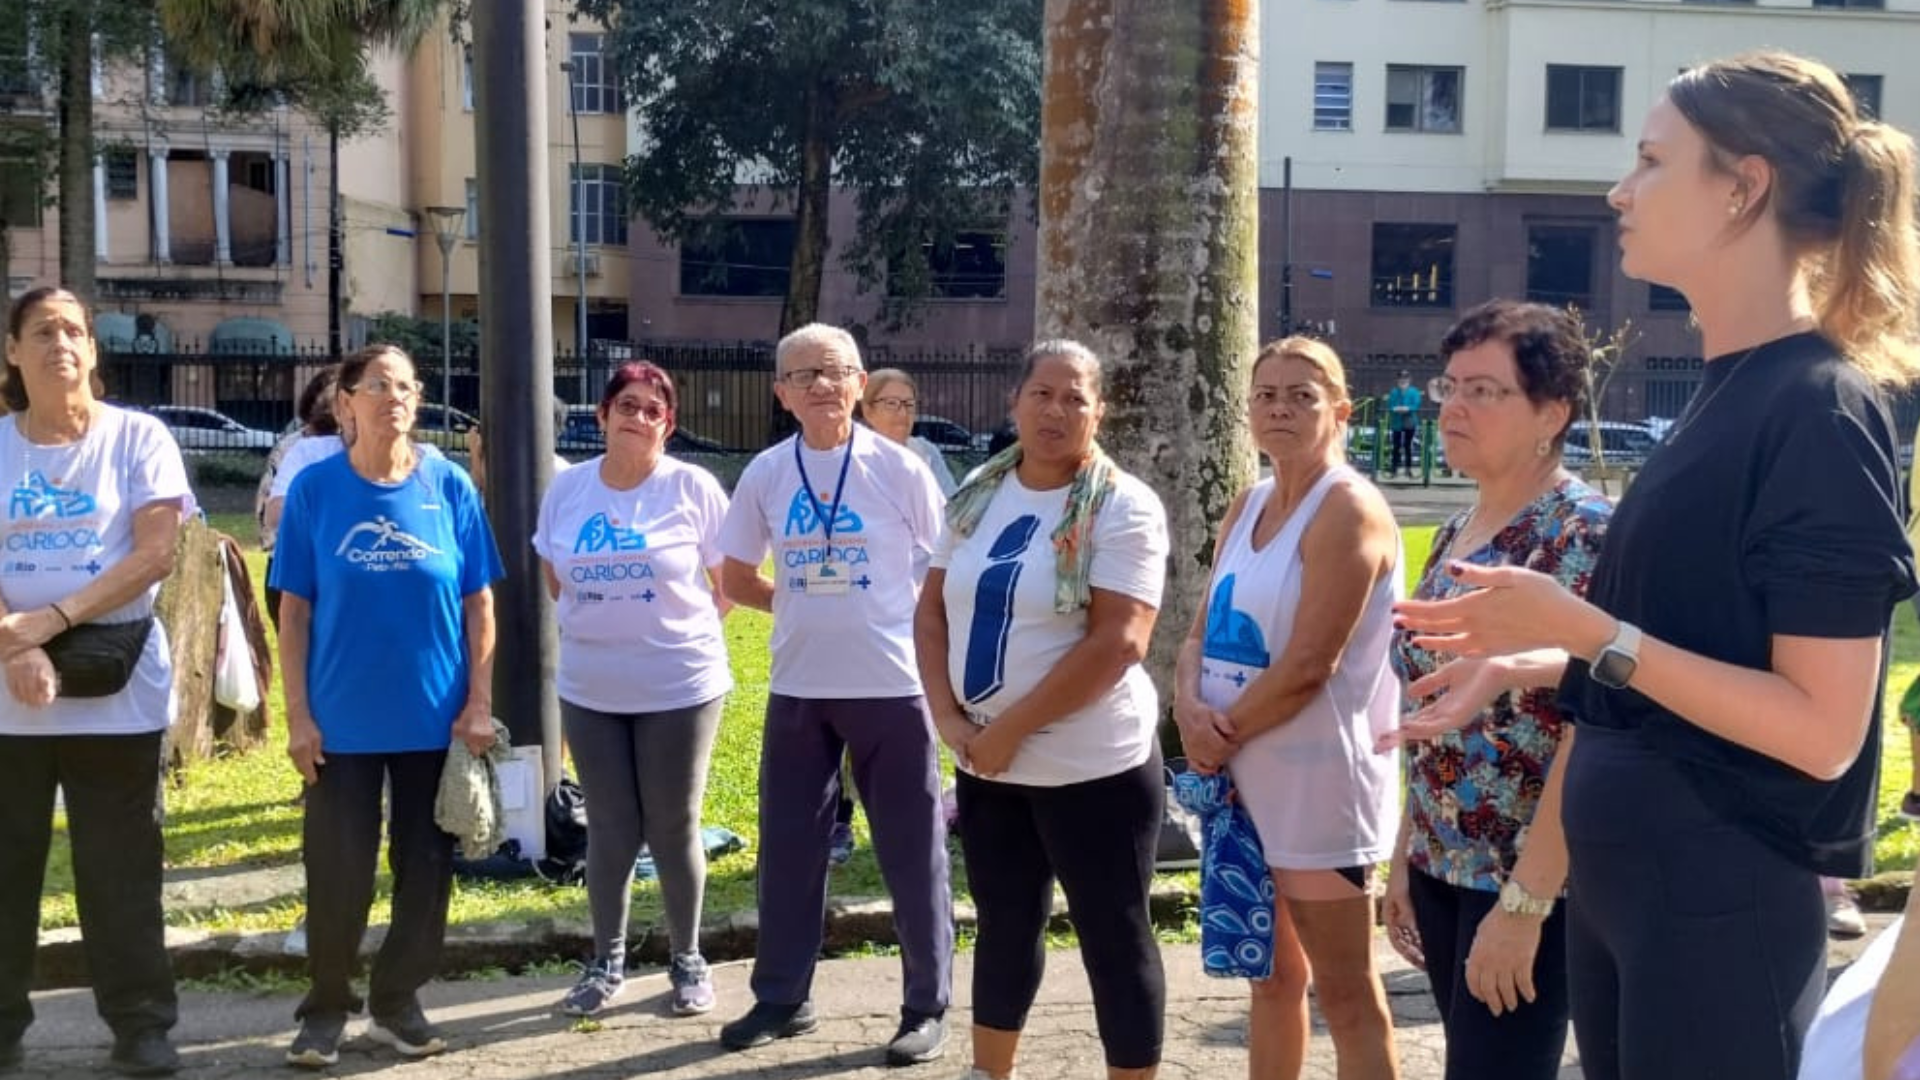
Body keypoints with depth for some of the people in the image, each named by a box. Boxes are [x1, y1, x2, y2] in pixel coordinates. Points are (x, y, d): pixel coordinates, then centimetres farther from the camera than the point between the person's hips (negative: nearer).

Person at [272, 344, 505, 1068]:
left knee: (425, 867, 10)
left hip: (435, 718, 1)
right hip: (342, 721, -1)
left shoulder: (450, 487, -2)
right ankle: (326, 1008, 24)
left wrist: (479, 703, -3)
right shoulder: (314, 489, -4)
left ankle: (398, 1002, 27)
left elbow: (479, 604, 2)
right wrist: (297, 714, -6)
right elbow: (294, 611, -1)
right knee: (337, 871, 6)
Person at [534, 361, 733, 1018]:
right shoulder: (567, 488, 2)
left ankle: (687, 960, 23)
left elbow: (730, 580, 0)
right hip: (589, 690, 3)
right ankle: (607, 962, 25)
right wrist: (598, 623, 8)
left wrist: (680, 627, 2)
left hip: (680, 687, -3)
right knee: (610, 829, 11)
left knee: (673, 829, 7)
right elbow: (553, 575, 16)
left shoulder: (692, 487, -8)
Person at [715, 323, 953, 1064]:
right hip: (798, 689, 3)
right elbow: (736, 580, 13)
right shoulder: (766, 474, 2)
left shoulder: (898, 468, -6)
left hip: (892, 686, -3)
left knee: (912, 851, 4)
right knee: (787, 848, 11)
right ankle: (781, 998, 26)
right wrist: (806, 606, 4)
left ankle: (927, 1007, 17)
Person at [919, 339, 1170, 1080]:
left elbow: (1117, 643, -20)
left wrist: (1011, 727, -18)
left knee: (1114, 940, 5)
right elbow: (932, 610, 9)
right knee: (1004, 928, 20)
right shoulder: (978, 497, 6)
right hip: (986, 764, 6)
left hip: (1093, 767, -6)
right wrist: (949, 716, -6)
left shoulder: (1123, 507, -12)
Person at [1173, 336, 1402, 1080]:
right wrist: (1191, 706, -10)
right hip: (1246, 775, 8)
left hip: (1318, 779, -8)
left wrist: (1226, 729, -11)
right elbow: (1204, 630, 10)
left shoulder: (1348, 508, -14)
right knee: (1272, 974, 19)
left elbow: (1310, 663, -20)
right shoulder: (1248, 505, 11)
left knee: (1343, 991, 0)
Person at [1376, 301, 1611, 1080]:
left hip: (1531, 880, -8)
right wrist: (1405, 855, 13)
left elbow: (1589, 740, -21)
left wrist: (1524, 901, -22)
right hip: (1444, 866, 8)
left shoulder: (1584, 533, -16)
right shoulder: (1455, 533, 9)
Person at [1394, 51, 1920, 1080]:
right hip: (1621, 875, 9)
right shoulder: (1726, 390, 9)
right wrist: (1523, 653, 15)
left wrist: (1585, 630, -24)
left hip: (1720, 897, -9)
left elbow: (1821, 730, -22)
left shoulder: (1819, 412, -18)